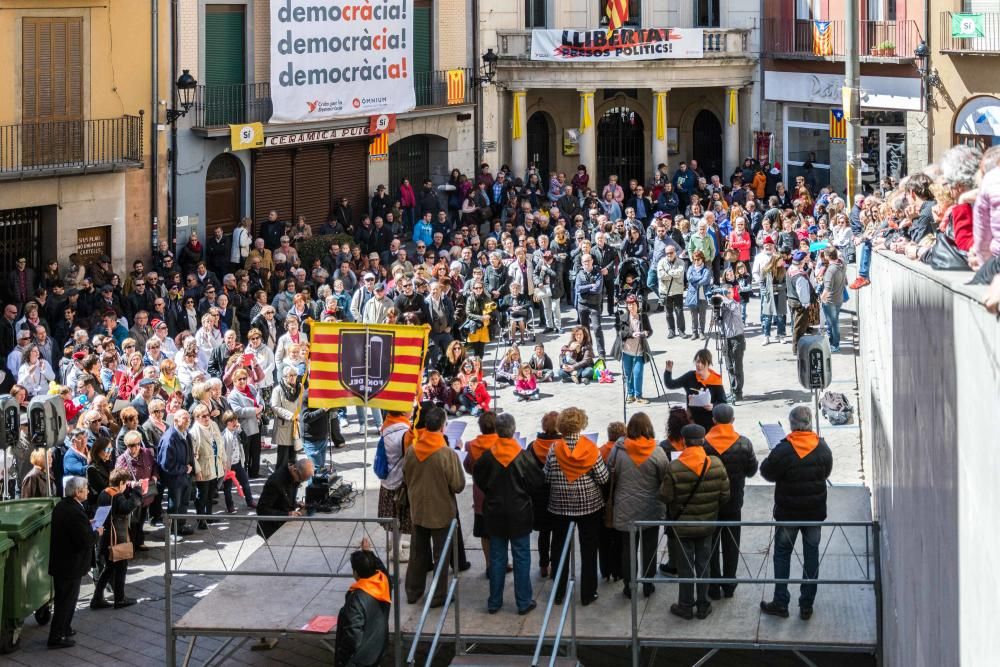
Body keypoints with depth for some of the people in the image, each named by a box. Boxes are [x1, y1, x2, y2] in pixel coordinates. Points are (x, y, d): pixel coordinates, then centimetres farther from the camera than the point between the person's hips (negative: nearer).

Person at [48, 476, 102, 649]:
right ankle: (56, 637, 6)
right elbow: (86, 542, -26)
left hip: (58, 561, 9)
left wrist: (88, 526, 10)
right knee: (67, 600, 1)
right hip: (71, 564, -9)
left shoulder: (60, 506, 3)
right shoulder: (76, 512, -27)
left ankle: (63, 628, 37)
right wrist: (97, 533, -8)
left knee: (63, 599, 23)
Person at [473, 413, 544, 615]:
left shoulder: (487, 456, -10)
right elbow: (537, 482, -8)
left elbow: (478, 479, 4)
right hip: (519, 514, -2)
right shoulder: (523, 456, -15)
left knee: (497, 558, 11)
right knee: (521, 558, 6)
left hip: (494, 513, 2)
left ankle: (494, 602, 16)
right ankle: (523, 602, 9)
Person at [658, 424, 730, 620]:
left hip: (683, 524, -3)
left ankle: (686, 606, 20)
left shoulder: (674, 468, -22)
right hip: (707, 523, 3)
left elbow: (665, 497, -14)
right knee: (703, 564, 16)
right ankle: (703, 606, 24)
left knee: (685, 566, 11)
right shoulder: (716, 465, -13)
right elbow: (725, 495, -6)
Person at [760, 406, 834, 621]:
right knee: (811, 556, 11)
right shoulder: (822, 448, -8)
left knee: (782, 554, 11)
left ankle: (780, 603, 12)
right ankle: (807, 605, 13)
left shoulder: (782, 450, -18)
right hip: (815, 512, 3)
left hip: (788, 512, -2)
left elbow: (767, 472, -7)